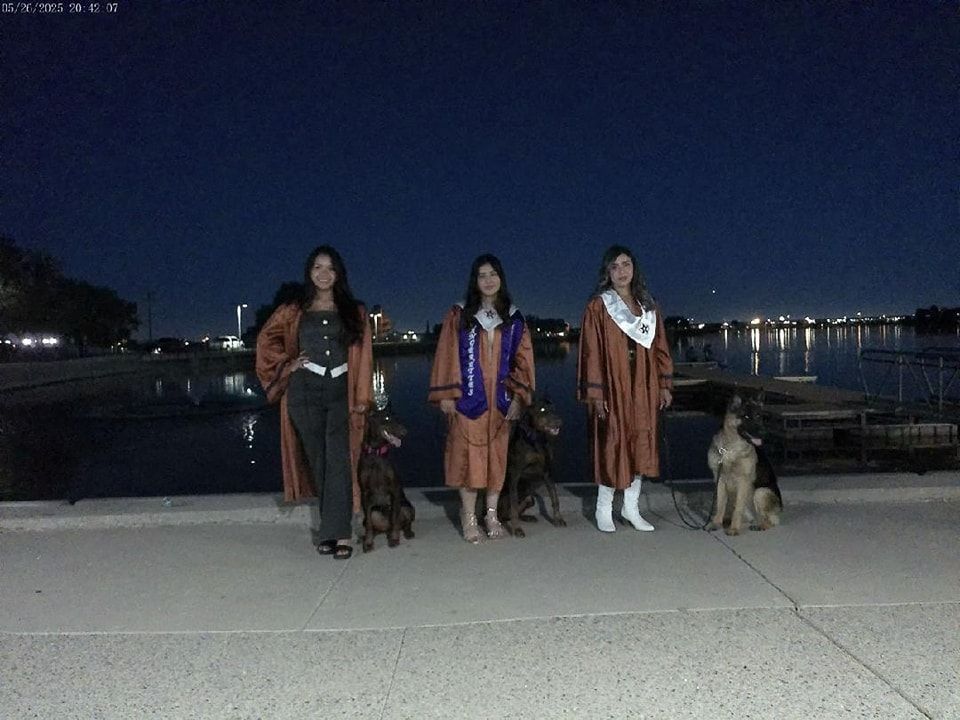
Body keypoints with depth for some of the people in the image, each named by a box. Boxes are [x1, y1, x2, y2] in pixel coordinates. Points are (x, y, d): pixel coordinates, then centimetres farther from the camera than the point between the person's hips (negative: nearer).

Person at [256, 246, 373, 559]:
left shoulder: (354, 312, 8)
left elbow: (364, 357, 4)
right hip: (305, 394, 2)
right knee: (317, 462, 6)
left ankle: (338, 533, -9)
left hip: (341, 394, -1)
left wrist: (362, 398, -2)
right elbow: (266, 340, 20)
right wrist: (287, 365, 6)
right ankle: (334, 528, 16)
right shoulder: (293, 312, 9)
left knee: (338, 462, -10)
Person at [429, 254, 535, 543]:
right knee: (468, 455, -2)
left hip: (500, 399, 2)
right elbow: (447, 356, -1)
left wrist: (518, 396, -3)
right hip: (468, 398, -2)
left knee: (497, 455, 6)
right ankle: (469, 518, 9)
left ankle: (492, 515, 18)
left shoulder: (514, 319, 8)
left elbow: (522, 360, 6)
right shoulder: (459, 316, 3)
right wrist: (446, 395, -8)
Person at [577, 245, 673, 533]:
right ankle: (604, 509, 12)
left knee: (641, 445, 7)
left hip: (643, 389, 5)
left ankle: (631, 507, 18)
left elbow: (660, 348, 13)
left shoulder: (648, 306, 12)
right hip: (613, 388, -5)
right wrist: (595, 394, -13)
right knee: (612, 446, -1)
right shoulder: (598, 307, -3)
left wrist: (664, 385, 6)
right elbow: (592, 352, -8)